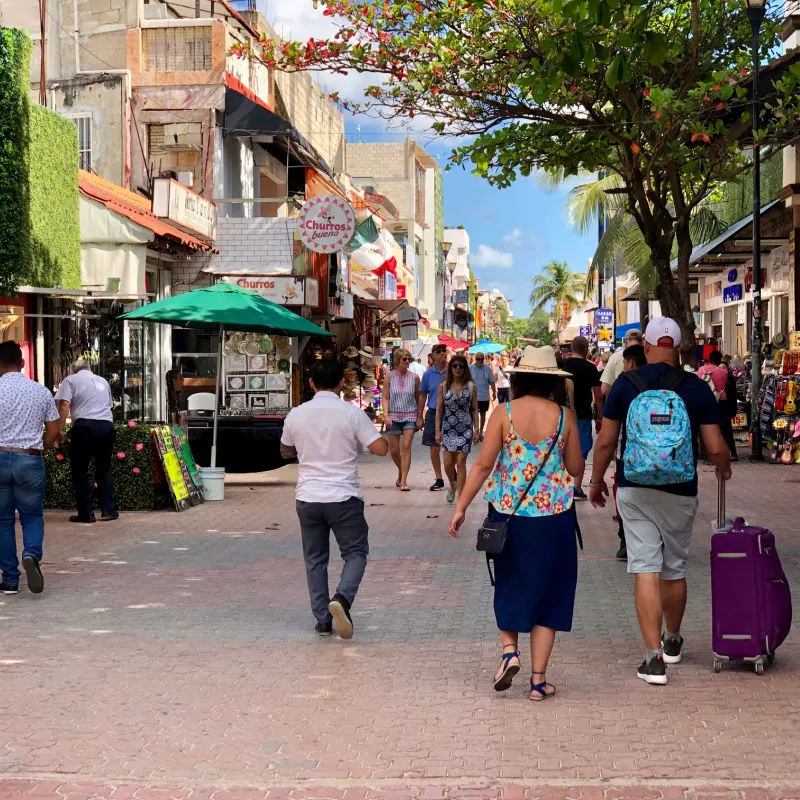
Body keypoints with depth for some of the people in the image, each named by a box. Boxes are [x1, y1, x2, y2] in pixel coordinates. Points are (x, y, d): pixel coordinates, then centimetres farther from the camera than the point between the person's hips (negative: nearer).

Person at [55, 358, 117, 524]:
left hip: (84, 425, -4)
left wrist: (60, 430, -4)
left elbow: (64, 405, -5)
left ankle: (86, 513, 3)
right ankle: (108, 510, 11)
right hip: (107, 426, 5)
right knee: (104, 470, 17)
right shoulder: (103, 381, 24)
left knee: (80, 471, 5)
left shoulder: (70, 380, 8)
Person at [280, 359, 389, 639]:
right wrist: (373, 432, 11)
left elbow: (286, 452, 17)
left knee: (315, 558, 13)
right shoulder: (352, 413, -9)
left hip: (308, 498, 3)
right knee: (355, 552, 10)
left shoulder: (296, 415, 1)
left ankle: (323, 620, 13)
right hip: (344, 497, -3)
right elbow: (381, 448, -10)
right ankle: (342, 598, -15)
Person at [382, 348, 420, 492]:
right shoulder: (389, 377, 0)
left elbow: (418, 398, 7)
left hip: (410, 416, -1)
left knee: (406, 447, -11)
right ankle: (401, 471, 35)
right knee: (394, 450, 6)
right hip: (394, 416, 1)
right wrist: (386, 415, -14)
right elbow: (385, 397, -2)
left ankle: (403, 481, -10)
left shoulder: (414, 377, 1)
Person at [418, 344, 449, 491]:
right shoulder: (428, 374, 4)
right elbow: (422, 396, 9)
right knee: (434, 448, 4)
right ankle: (438, 479, 14)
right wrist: (419, 417, 6)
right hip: (433, 413, 2)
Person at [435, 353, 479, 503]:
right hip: (448, 428, 1)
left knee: (461, 463, -4)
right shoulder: (443, 386, 2)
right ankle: (452, 486, 32)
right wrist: (437, 431, -1)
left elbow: (474, 409, 4)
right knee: (448, 464, 1)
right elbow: (439, 409, 3)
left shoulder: (471, 387, 1)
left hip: (465, 429, -1)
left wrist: (476, 429, -1)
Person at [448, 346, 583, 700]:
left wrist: (461, 506, -1)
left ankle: (509, 649, 2)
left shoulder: (504, 413, -6)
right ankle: (538, 679, 9)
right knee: (547, 591, 9)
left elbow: (483, 464, -8)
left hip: (509, 512, 0)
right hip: (554, 514, 0)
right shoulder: (564, 416, -3)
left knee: (510, 584, 21)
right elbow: (576, 468, 4)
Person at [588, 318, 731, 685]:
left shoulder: (626, 384, -4)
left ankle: (654, 657, -7)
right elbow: (715, 448, -5)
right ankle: (672, 641, 37)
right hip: (680, 493, 1)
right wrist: (724, 470, 18)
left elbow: (606, 441, -2)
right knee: (675, 569, 17)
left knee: (645, 570, -1)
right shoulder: (696, 388, -5)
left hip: (634, 490, -1)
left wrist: (596, 481, 13)